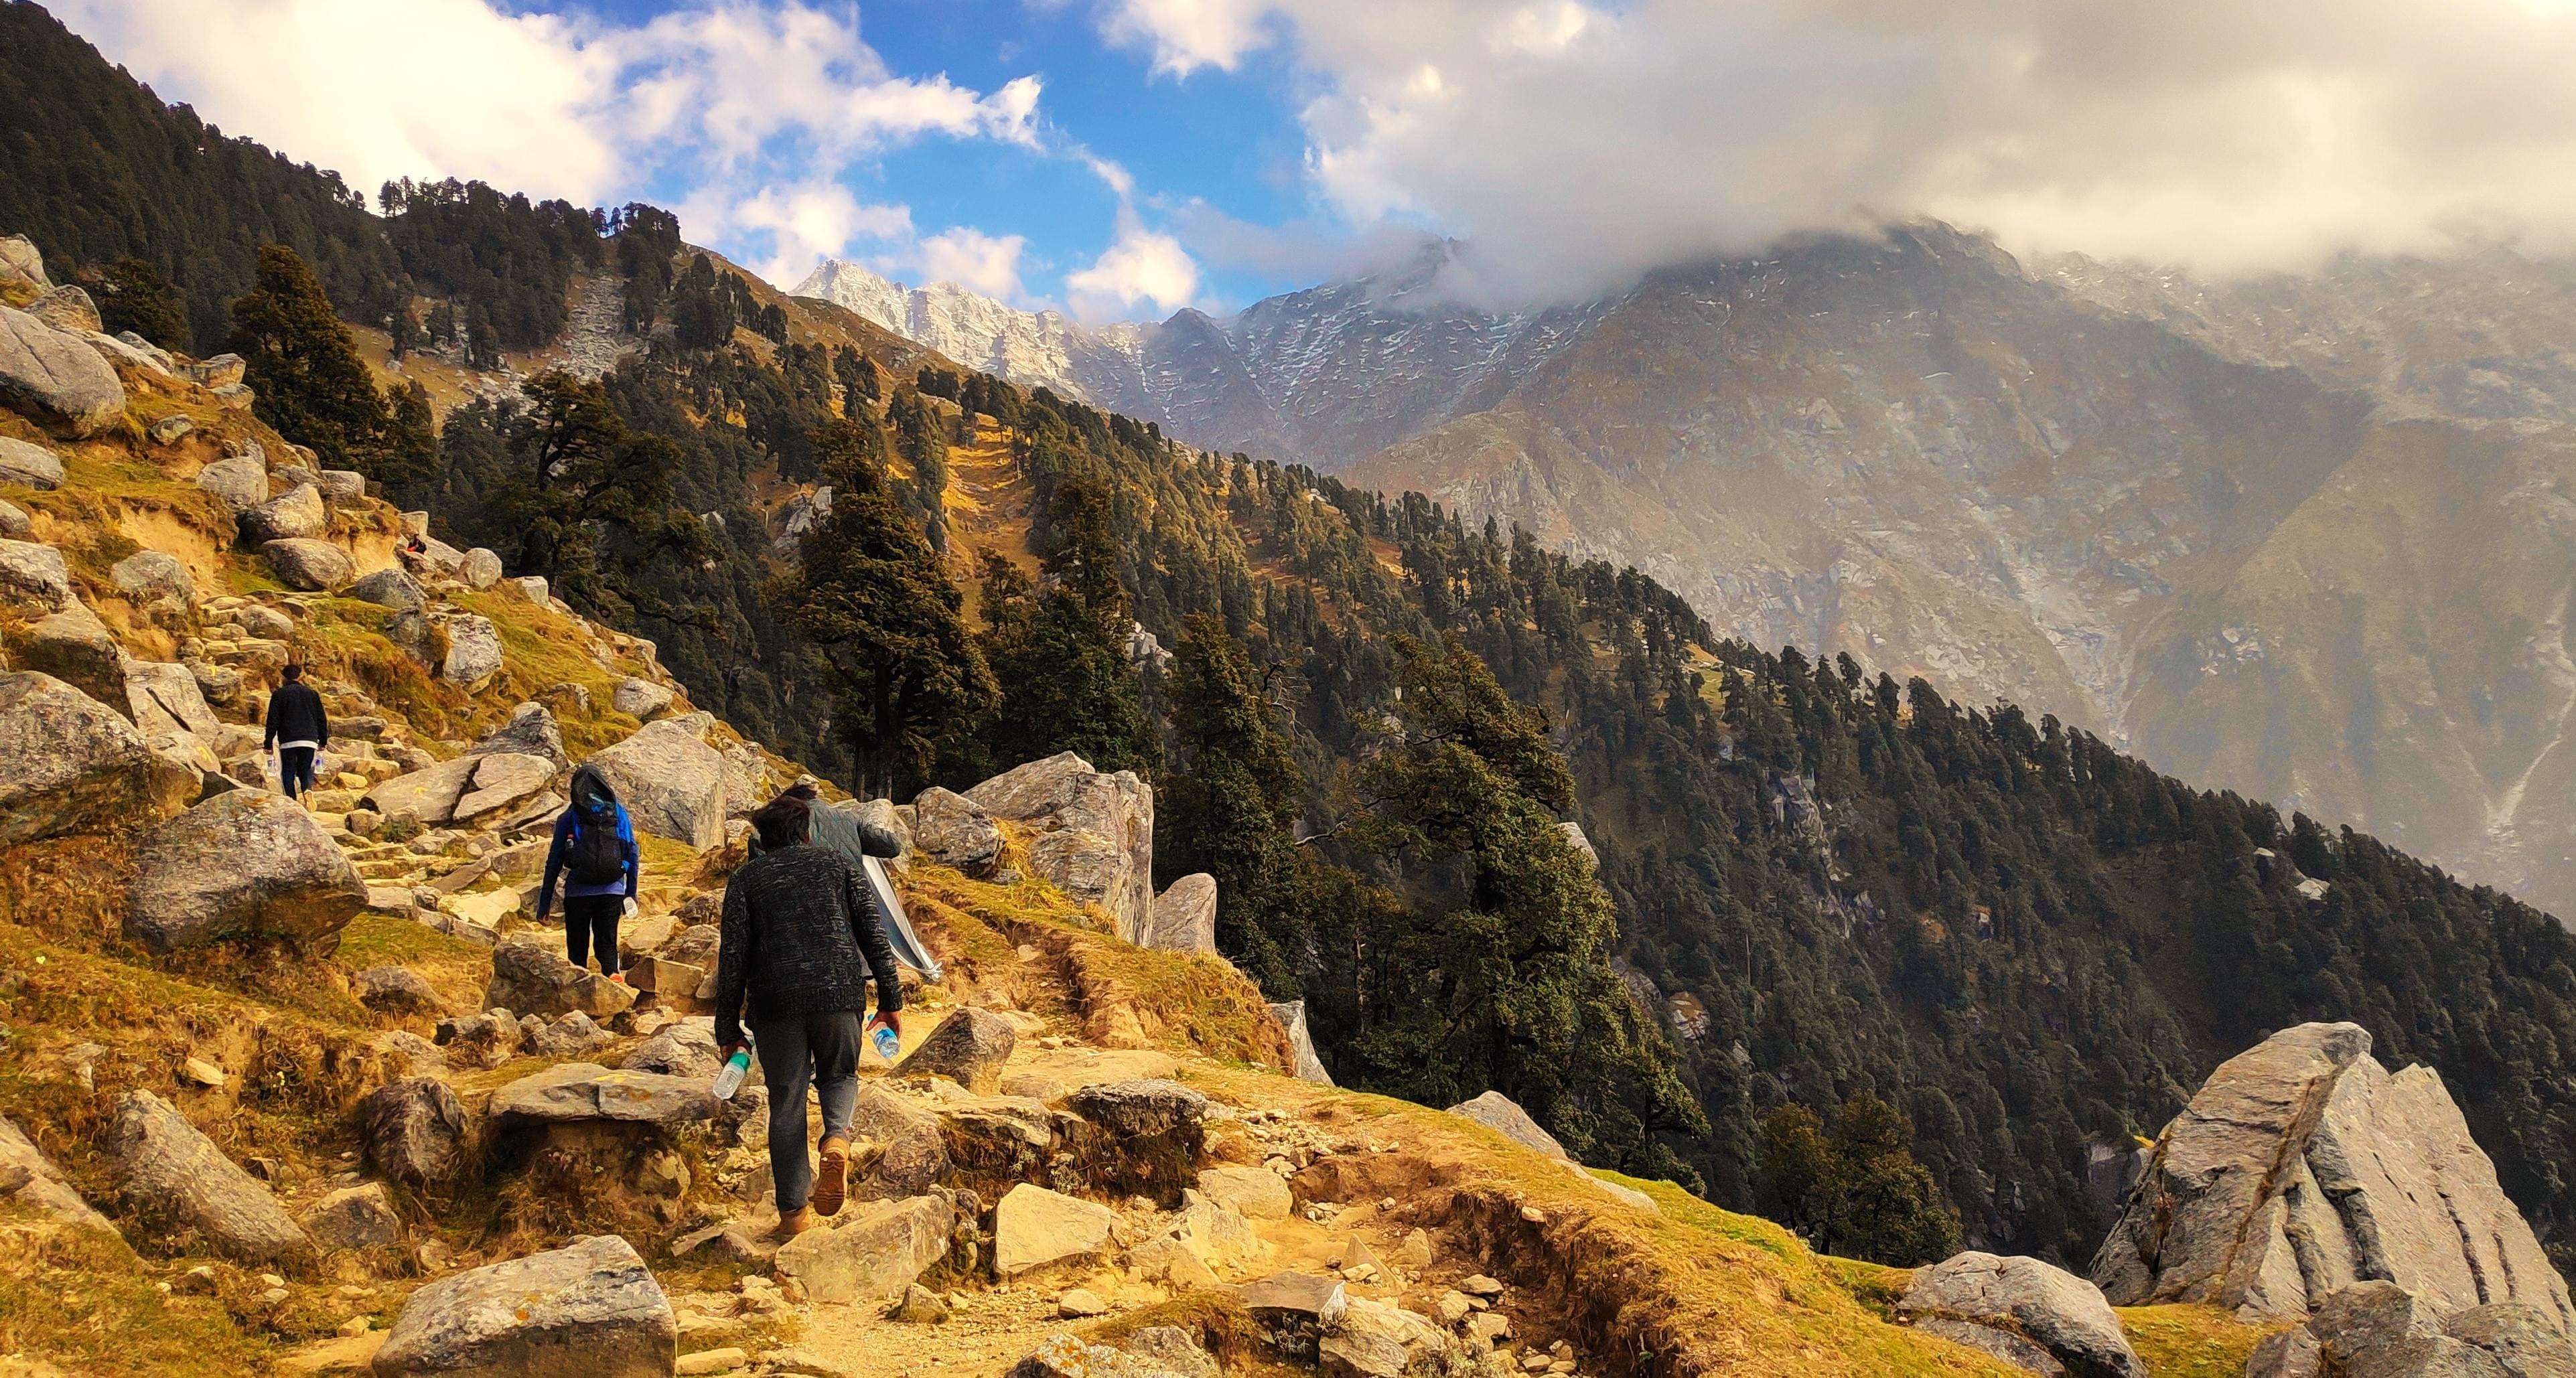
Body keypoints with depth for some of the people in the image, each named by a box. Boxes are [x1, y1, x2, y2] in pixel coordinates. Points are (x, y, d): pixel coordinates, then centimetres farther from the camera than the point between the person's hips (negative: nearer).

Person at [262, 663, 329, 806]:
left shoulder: (279, 694, 3)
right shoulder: (312, 693, 12)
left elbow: (273, 721, 0)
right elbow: (322, 719, 14)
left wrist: (268, 743, 4)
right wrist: (323, 741, 22)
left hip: (288, 742, -2)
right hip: (310, 740, 2)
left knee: (288, 772, 6)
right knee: (305, 770, 10)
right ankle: (307, 789, -22)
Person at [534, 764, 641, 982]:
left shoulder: (568, 818, 2)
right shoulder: (619, 814, 7)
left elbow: (554, 862, 1)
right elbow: (633, 855, 9)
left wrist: (544, 905, 3)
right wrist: (631, 894, 17)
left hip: (578, 893, -1)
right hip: (613, 892, 1)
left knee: (577, 948, 10)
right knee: (607, 943, 10)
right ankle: (612, 972, -15)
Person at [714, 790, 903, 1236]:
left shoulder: (747, 877, 11)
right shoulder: (838, 865, 13)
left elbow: (733, 956, 5)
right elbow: (873, 935, 6)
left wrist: (728, 1028, 8)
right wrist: (891, 999, 9)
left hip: (775, 1002, 0)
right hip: (839, 993, 0)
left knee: (786, 1104, 9)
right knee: (840, 1075, 22)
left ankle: (794, 1212, 9)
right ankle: (837, 1139, -9)